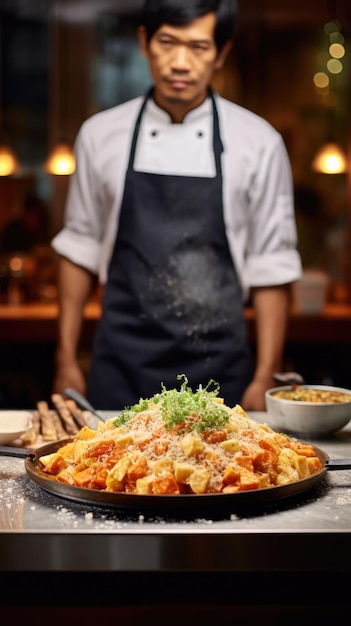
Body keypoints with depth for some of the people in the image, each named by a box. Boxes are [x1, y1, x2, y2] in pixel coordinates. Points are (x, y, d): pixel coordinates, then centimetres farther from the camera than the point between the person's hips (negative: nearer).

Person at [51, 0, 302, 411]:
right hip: (120, 371, 1)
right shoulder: (100, 134, 2)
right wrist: (66, 362, 6)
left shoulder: (258, 142, -3)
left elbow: (271, 269, -1)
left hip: (218, 372, -1)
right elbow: (79, 249, 8)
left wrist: (264, 382, -3)